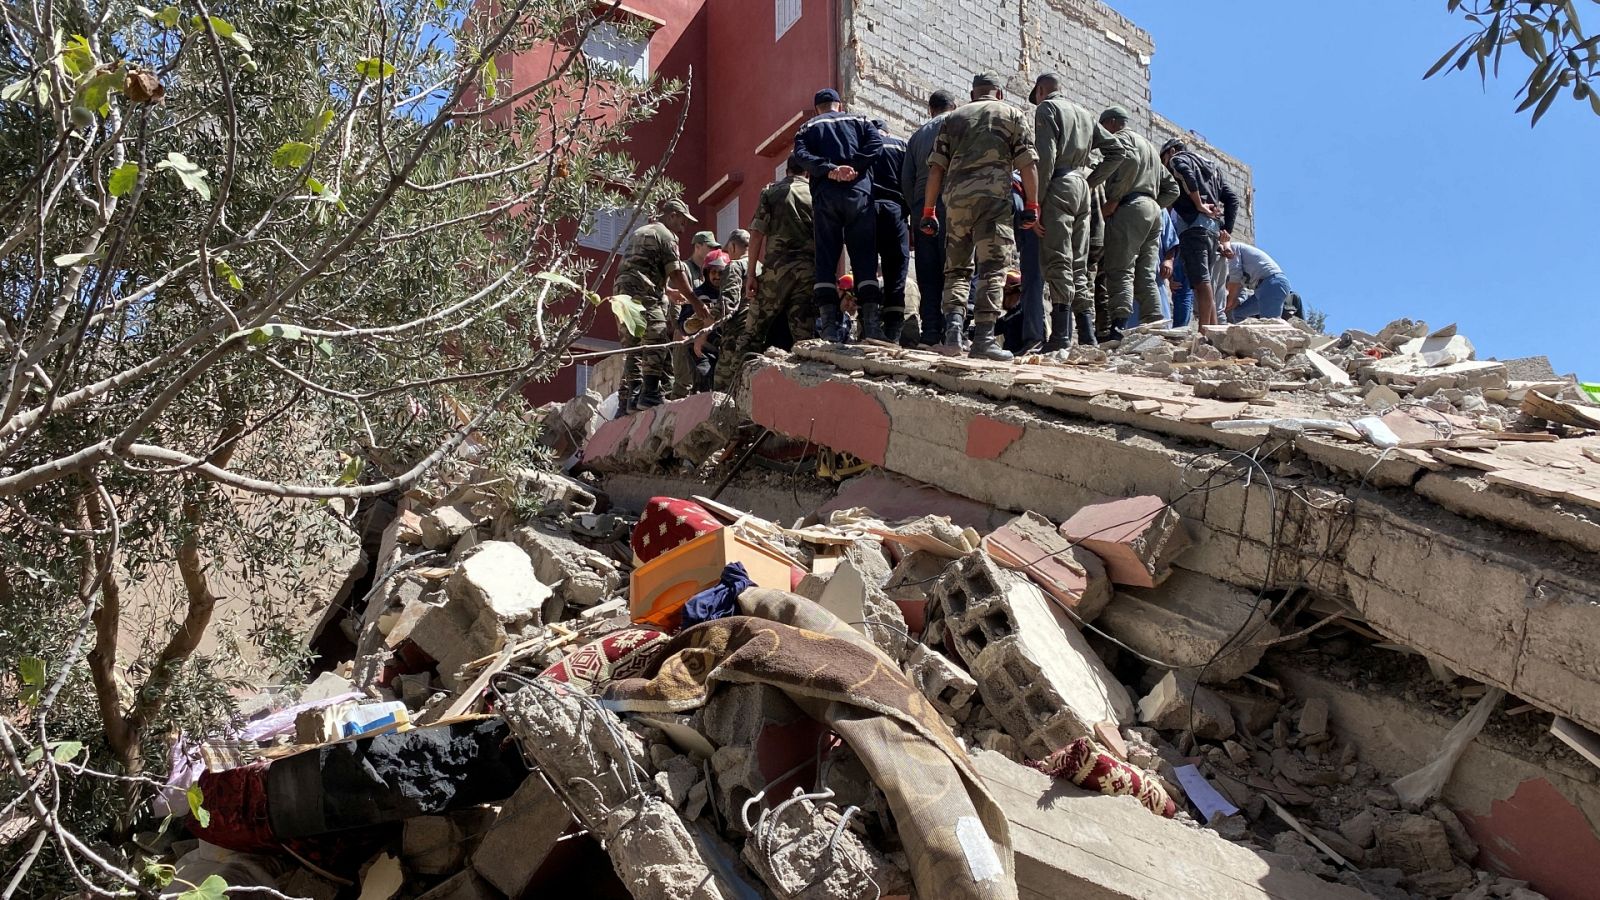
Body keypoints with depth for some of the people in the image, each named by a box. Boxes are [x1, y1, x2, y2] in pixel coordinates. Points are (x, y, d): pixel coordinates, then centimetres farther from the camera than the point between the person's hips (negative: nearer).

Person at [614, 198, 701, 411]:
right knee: (656, 344, -12)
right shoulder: (665, 235, 0)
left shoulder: (638, 232, 28)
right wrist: (699, 305, -3)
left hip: (623, 291, 9)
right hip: (645, 297, -9)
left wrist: (668, 291, 33)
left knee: (632, 347, 7)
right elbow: (677, 274, -6)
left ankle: (627, 401, 3)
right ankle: (650, 393, -22)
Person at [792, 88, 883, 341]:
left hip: (825, 195, 0)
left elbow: (801, 154, -1)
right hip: (859, 193, 0)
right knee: (864, 257, 0)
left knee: (825, 259, 1)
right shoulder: (859, 121, 20)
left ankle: (829, 323, -9)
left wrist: (830, 171, -10)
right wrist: (853, 168, -6)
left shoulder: (808, 128, 20)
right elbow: (876, 144, 1)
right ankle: (872, 318, -9)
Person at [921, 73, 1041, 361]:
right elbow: (1027, 164, 3)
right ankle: (983, 338, -11)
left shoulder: (953, 118, 22)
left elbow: (936, 167, 14)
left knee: (956, 268, 13)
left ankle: (953, 325, -5)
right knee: (992, 268, -4)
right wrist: (1032, 205, 4)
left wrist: (928, 211, 14)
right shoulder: (1013, 115, 15)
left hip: (955, 197, 3)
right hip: (993, 196, -3)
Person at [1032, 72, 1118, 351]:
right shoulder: (1085, 113, 24)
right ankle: (1087, 334, 5)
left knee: (1059, 261, -12)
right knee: (1079, 264, 8)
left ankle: (1061, 335, -18)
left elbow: (1046, 156, -11)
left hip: (1059, 186, -7)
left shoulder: (1047, 108, 2)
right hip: (1083, 188, 7)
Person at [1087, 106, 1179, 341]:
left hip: (1130, 207, -9)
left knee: (1120, 271, -16)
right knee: (1145, 276, 6)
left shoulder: (1121, 137, 6)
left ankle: (1117, 327, -29)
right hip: (1153, 210, 9)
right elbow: (1171, 188, 30)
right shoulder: (1149, 146, 34)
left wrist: (1114, 198, -17)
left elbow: (1129, 159, -19)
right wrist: (1154, 205, 19)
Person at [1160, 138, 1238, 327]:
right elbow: (1232, 198, 21)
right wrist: (1227, 229, 13)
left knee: (1201, 281, -16)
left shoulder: (1178, 159, 11)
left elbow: (1187, 175, -15)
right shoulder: (1212, 167, 31)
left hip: (1194, 226, -8)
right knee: (1207, 283, 7)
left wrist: (1199, 205, -11)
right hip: (1214, 229, 8)